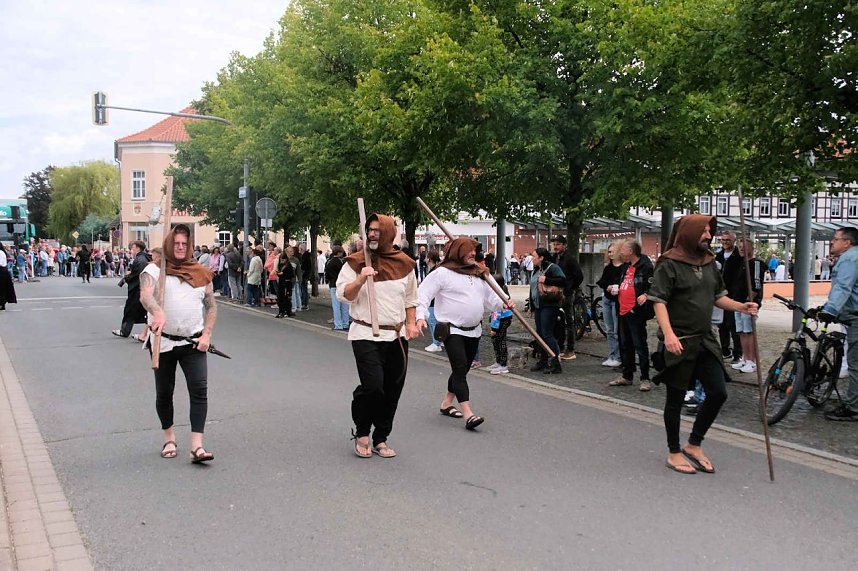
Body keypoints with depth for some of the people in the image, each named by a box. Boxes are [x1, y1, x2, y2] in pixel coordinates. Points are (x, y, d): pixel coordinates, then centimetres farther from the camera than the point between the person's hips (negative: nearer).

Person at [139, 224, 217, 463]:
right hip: (163, 341, -1)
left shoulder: (200, 272, 8)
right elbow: (145, 295, -20)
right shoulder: (155, 269, -1)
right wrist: (157, 312, -42)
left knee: (199, 391, -9)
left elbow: (211, 306, 12)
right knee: (164, 392, 11)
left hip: (193, 342, 1)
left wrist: (207, 335, 0)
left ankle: (197, 446, -10)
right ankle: (169, 439, 30)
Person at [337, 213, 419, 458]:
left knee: (392, 391, 7)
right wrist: (360, 279, -22)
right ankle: (362, 433, 9)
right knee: (372, 386, -17)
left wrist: (411, 323, 5)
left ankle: (381, 439, 22)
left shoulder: (404, 264, 8)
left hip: (397, 336, 4)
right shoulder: (355, 263, -1)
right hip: (366, 335, -4)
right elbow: (343, 295, -7)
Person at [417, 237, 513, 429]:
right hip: (453, 330, -7)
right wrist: (421, 316, -25)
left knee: (462, 370, 15)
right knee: (460, 369, -15)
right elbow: (423, 294, -12)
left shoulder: (479, 274, 13)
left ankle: (446, 403, 32)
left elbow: (489, 296, 17)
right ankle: (468, 413, -19)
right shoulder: (442, 273, -9)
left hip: (474, 331, 8)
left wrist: (503, 304, -2)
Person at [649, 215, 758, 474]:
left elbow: (718, 297, 19)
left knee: (718, 393, 6)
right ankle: (674, 452, 20)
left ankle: (694, 444, 23)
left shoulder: (709, 263, 12)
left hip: (705, 340, 7)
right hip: (679, 343, -7)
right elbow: (659, 302, -16)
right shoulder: (669, 265, -10)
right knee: (676, 398, 5)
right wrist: (668, 333, -28)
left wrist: (741, 307, 1)